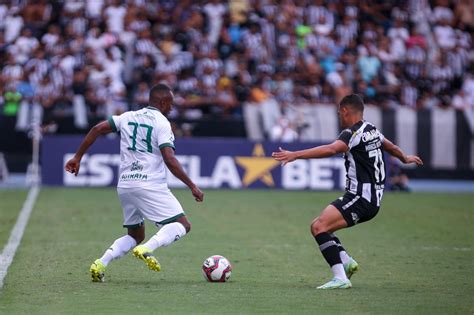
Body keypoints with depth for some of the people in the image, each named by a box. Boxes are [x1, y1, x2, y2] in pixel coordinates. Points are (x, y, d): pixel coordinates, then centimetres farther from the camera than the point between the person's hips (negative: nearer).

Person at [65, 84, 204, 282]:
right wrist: (192, 186, -11)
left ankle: (100, 264, 0)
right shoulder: (162, 123, -5)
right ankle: (146, 250, -25)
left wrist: (78, 157, 14)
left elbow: (97, 129, 7)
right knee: (183, 224, -3)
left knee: (135, 235, 21)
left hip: (124, 186, 7)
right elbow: (170, 160, -14)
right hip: (151, 185, -7)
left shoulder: (128, 117, 13)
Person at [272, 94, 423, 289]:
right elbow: (391, 147, 36)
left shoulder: (353, 133, -12)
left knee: (319, 227, -20)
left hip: (361, 198, -10)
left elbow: (331, 149, -32)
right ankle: (346, 261, 3)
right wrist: (405, 158, 58)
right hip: (373, 200, 10)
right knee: (318, 226, 13)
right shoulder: (371, 130, 16)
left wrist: (296, 155, -38)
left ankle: (340, 278, -27)